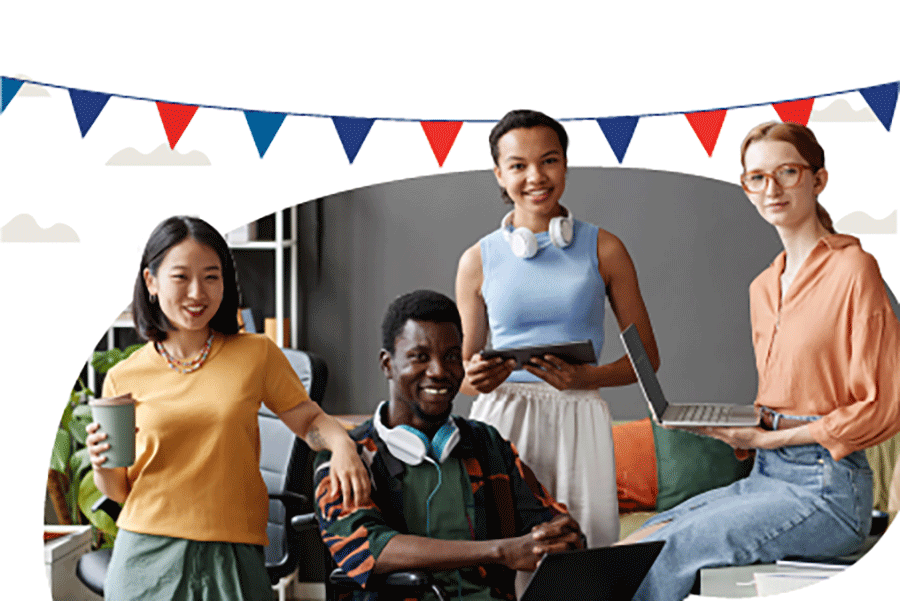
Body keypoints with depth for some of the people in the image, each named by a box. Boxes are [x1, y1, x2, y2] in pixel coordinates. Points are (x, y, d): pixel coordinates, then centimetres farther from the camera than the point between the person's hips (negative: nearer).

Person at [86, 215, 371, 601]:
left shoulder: (257, 355, 2)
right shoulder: (124, 379, 3)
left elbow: (308, 419, 11)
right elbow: (119, 491, 10)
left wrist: (341, 443, -10)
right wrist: (102, 466, -12)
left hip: (232, 555, 0)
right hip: (148, 555, 1)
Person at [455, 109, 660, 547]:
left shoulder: (602, 249, 7)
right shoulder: (479, 260, 9)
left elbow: (647, 356, 8)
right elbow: (461, 367, 15)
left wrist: (586, 377, -9)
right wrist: (474, 378, -8)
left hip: (577, 419, 0)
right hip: (500, 418, 0)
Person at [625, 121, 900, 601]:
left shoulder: (853, 269, -9)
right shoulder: (763, 287, 15)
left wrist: (767, 438, -12)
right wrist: (734, 427, 1)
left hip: (827, 490, -7)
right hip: (766, 475, 7)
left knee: (668, 549, -20)